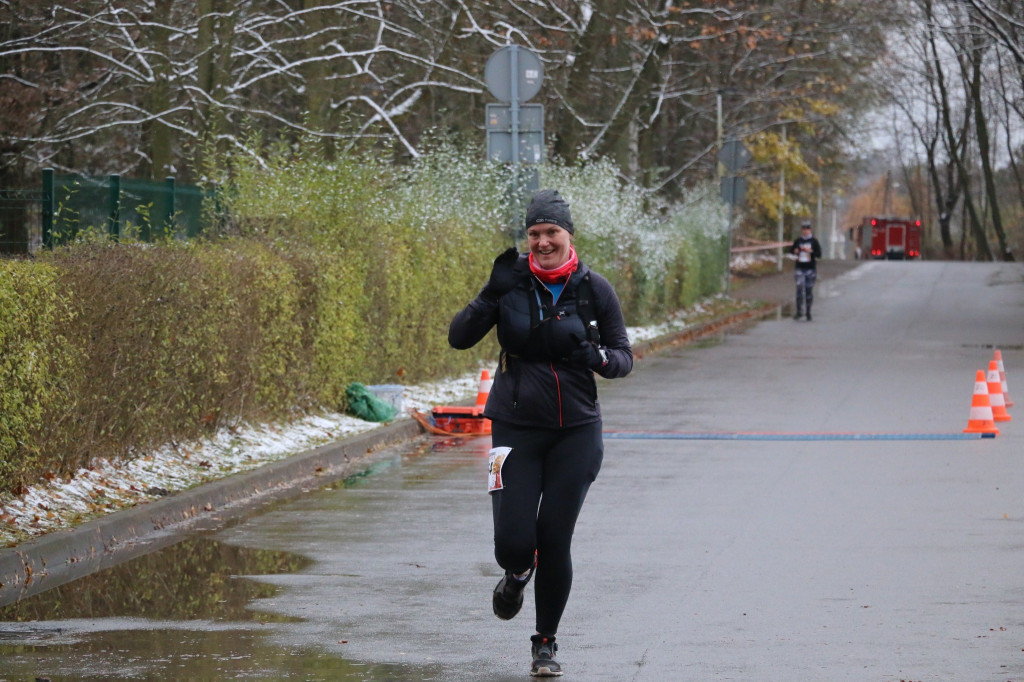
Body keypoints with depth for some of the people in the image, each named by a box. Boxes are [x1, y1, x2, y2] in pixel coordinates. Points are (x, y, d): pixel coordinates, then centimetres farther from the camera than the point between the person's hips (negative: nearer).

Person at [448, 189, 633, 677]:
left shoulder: (594, 289, -3)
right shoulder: (513, 282, -4)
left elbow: (624, 358, 1)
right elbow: (459, 338, -8)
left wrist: (596, 356, -22)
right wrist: (492, 295, -22)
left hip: (576, 430, 0)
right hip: (516, 428, 0)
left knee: (555, 542, -2)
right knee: (513, 542, -8)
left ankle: (546, 644, 16)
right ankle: (517, 574, 31)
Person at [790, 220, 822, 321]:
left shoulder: (814, 241, 1)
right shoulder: (798, 241, 7)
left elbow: (819, 254, -2)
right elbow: (791, 249, 19)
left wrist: (810, 251, -17)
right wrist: (795, 251, -4)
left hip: (810, 268, -1)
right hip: (800, 268, 1)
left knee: (809, 290, 4)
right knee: (799, 287, -13)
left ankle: (808, 312, 13)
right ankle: (799, 311, -12)